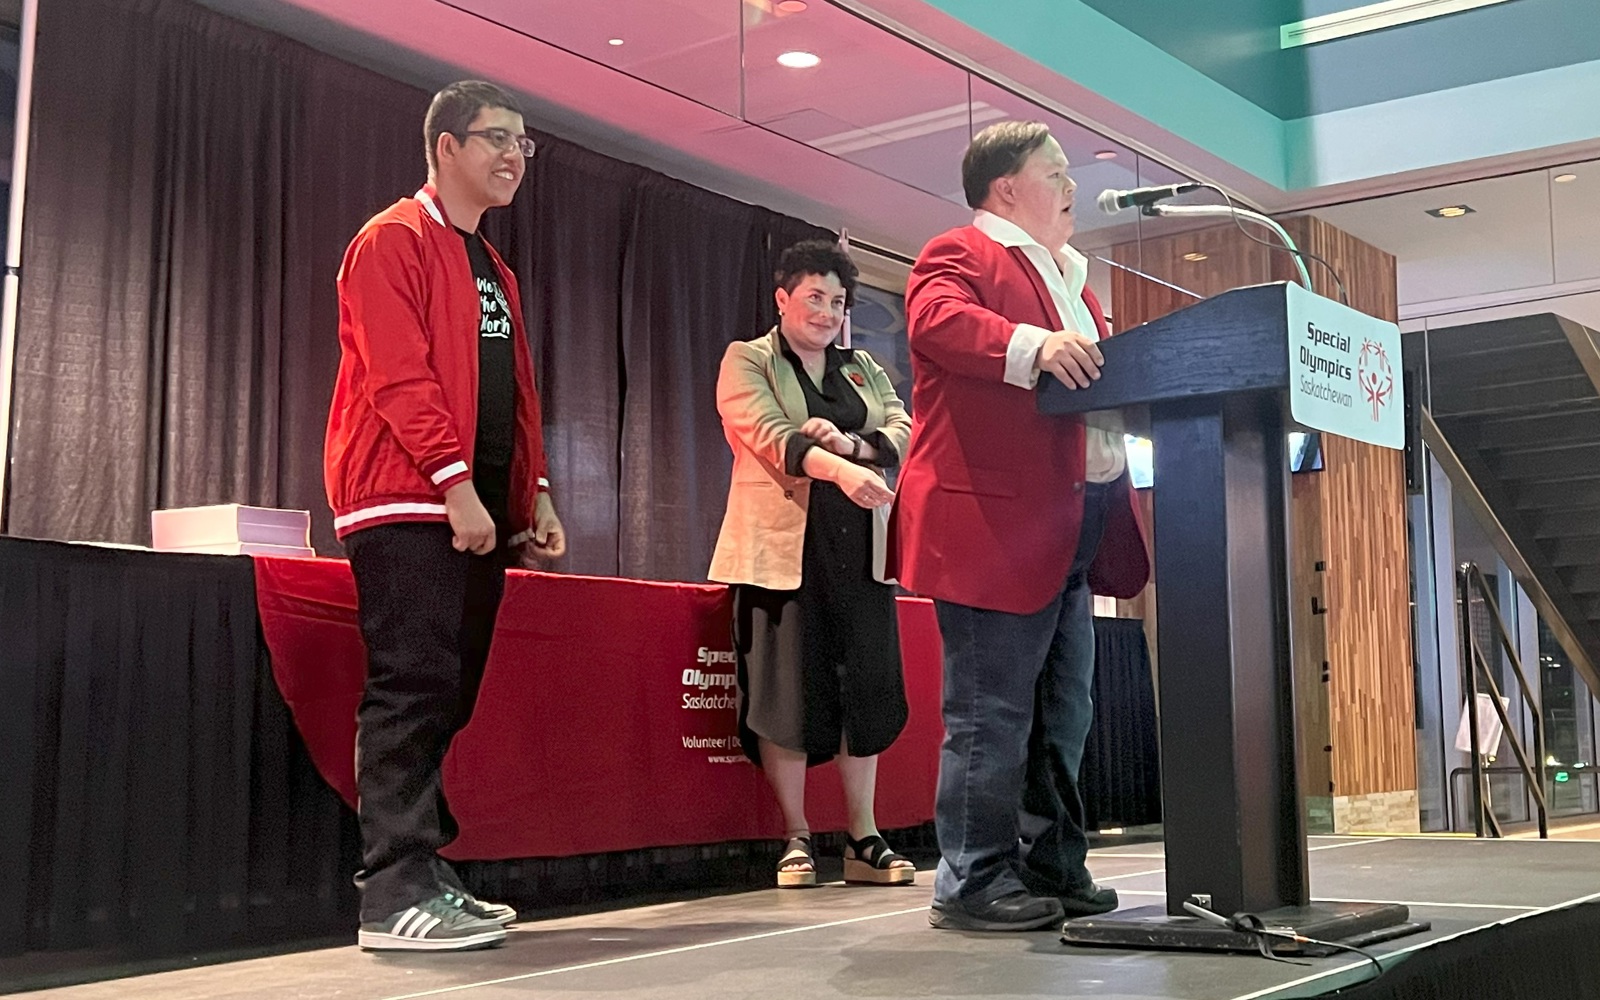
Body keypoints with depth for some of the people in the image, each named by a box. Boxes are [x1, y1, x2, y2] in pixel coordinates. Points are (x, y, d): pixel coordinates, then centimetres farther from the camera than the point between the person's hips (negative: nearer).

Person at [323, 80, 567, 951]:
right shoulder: (393, 241, -4)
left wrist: (534, 492, 12)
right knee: (414, 687, -12)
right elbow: (397, 378, -15)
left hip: (480, 509, 9)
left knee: (448, 697, 7)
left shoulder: (495, 271, 23)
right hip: (409, 501, -8)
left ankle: (422, 869, 13)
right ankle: (397, 894, -10)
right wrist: (454, 481, -21)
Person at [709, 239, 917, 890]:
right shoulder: (747, 362, 4)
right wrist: (840, 469, -29)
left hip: (859, 549, 5)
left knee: (867, 686, 2)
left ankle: (863, 838, 9)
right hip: (785, 545, -4)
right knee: (789, 687, -4)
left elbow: (905, 429, 7)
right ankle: (796, 838, 6)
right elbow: (769, 435, -14)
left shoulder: (863, 369, 20)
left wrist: (852, 442, -14)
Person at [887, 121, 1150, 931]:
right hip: (997, 522, -10)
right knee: (993, 712, -8)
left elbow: (1097, 374, 28)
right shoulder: (960, 254, -2)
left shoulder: (1069, 279, 26)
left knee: (1062, 711, 13)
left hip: (1069, 525, 10)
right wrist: (1033, 346, -37)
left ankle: (1051, 867, 23)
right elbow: (936, 320, -23)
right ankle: (973, 883, 0)